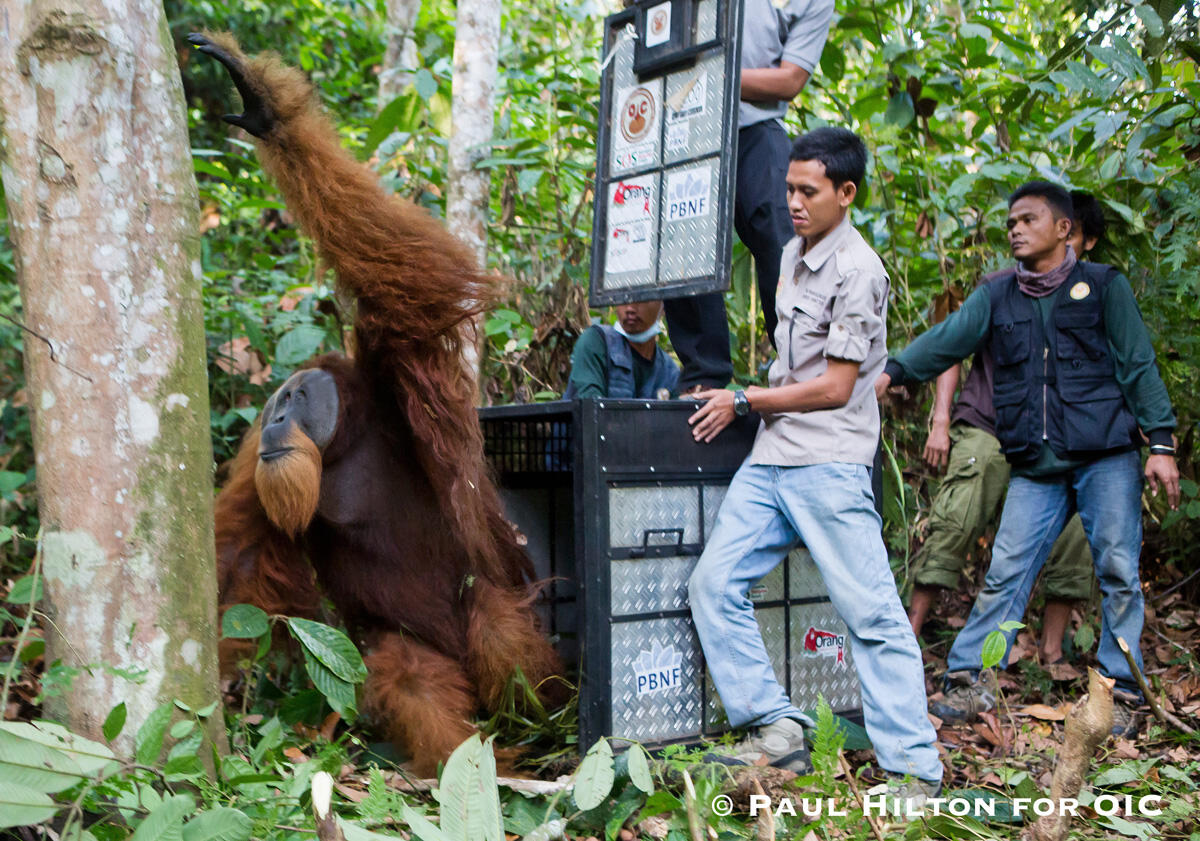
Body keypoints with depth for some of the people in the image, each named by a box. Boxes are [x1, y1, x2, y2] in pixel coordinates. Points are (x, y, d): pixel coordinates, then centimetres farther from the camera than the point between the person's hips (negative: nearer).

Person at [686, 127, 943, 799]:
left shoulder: (858, 271, -12)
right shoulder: (793, 254, 15)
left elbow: (835, 388, -13)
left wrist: (744, 402, -6)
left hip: (830, 466, -9)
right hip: (770, 461, 9)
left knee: (873, 615, -6)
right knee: (714, 585, 1)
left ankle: (915, 769, 0)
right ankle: (777, 729, 6)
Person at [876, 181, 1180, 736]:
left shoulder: (1103, 285, 6)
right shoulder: (996, 297, 12)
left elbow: (1138, 367, 3)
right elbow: (947, 340, -3)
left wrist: (1160, 443, -5)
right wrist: (895, 371, -21)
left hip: (1108, 457, -2)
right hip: (1035, 466, 2)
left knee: (1117, 572, -1)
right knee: (1005, 573, -3)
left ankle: (1119, 692, 11)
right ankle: (969, 681, 3)